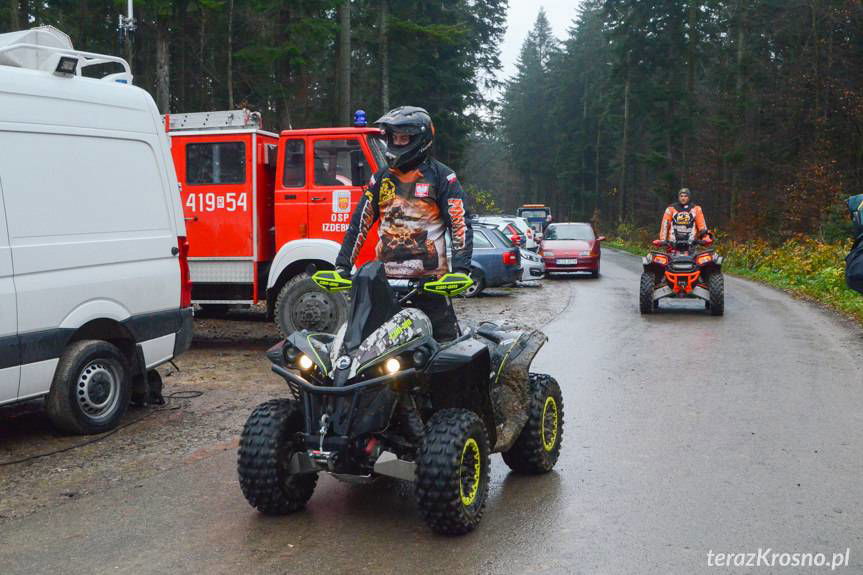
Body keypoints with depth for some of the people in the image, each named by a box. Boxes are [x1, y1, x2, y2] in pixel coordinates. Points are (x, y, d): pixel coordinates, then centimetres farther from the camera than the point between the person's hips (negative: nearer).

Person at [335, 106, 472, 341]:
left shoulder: (442, 177, 1)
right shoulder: (381, 178, 15)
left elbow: (460, 223, -5)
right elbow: (360, 222, 15)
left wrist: (460, 268, -18)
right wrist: (342, 264, 6)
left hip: (429, 277, -4)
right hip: (387, 278, 5)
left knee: (444, 339, -4)